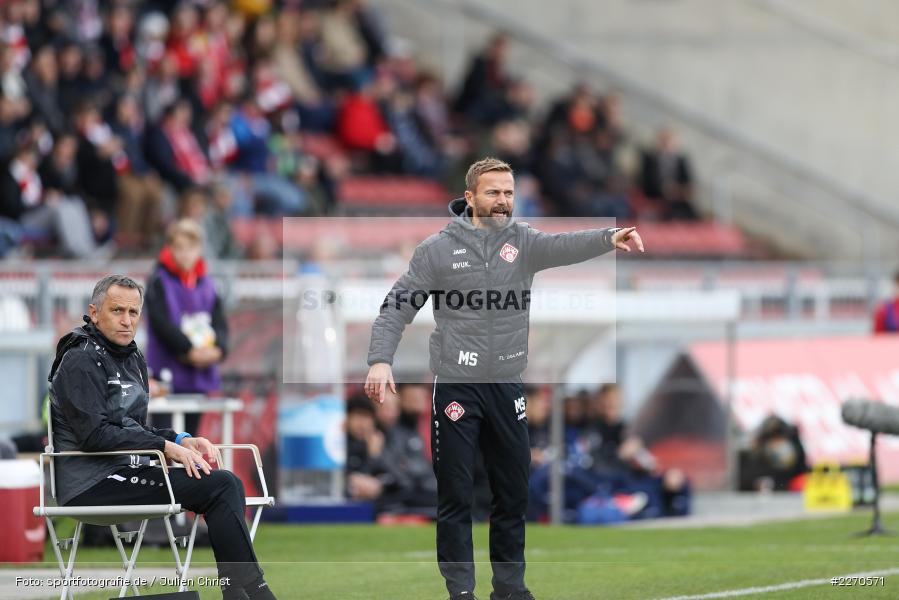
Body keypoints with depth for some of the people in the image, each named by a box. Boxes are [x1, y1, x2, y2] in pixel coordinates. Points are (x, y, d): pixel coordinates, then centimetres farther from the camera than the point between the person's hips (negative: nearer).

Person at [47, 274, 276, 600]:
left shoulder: (133, 358, 19)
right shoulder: (81, 360, -10)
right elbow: (94, 434, -19)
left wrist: (182, 441, 4)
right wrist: (167, 447, -18)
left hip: (120, 473, 9)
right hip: (92, 485, -9)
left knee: (228, 484, -10)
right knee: (220, 485, -20)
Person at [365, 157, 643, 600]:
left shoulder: (523, 242, 2)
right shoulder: (438, 249, -2)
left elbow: (565, 246, -18)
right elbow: (398, 306, -2)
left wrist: (609, 238, -38)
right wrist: (380, 360, -16)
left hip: (506, 386, 3)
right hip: (455, 385, -3)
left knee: (513, 493, 10)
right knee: (455, 496, 0)